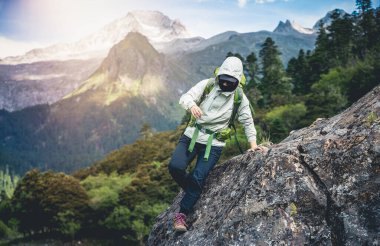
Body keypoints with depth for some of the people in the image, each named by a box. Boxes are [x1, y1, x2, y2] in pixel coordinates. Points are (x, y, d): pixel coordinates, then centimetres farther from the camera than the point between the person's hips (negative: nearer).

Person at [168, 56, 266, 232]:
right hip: (191, 136, 1)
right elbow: (185, 97, -14)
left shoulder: (240, 98, -1)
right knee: (175, 167, -18)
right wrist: (192, 105, -36)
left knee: (197, 178, -14)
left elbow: (248, 122, 9)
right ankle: (194, 191, 13)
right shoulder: (207, 85, -4)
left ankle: (182, 214, 1)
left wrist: (253, 143, 1)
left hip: (213, 144, -1)